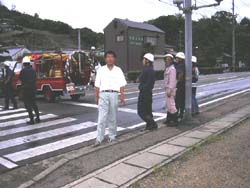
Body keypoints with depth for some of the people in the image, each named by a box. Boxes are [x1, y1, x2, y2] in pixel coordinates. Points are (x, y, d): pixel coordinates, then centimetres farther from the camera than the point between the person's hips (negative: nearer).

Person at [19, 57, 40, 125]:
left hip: (25, 89, -5)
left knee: (28, 104, 0)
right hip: (33, 89, 5)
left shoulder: (23, 71, -11)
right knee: (34, 103, 17)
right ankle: (38, 117, 19)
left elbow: (20, 78, 1)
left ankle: (32, 119, -2)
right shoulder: (33, 70, 4)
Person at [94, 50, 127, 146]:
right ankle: (99, 138, -2)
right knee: (102, 118, -4)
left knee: (113, 117, 8)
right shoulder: (101, 70, 8)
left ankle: (112, 136, 21)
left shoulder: (118, 70, 9)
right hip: (103, 94, 0)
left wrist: (122, 97, -1)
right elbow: (97, 85, 6)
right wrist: (97, 97, 2)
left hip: (114, 94, 1)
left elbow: (121, 85, 6)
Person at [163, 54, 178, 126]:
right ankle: (169, 119, 25)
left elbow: (172, 80, -20)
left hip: (170, 89, -10)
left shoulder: (172, 69, -14)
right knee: (168, 105, 16)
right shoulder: (168, 68, 17)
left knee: (171, 105, -8)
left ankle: (175, 121, -1)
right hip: (167, 88, 10)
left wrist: (169, 90, -23)